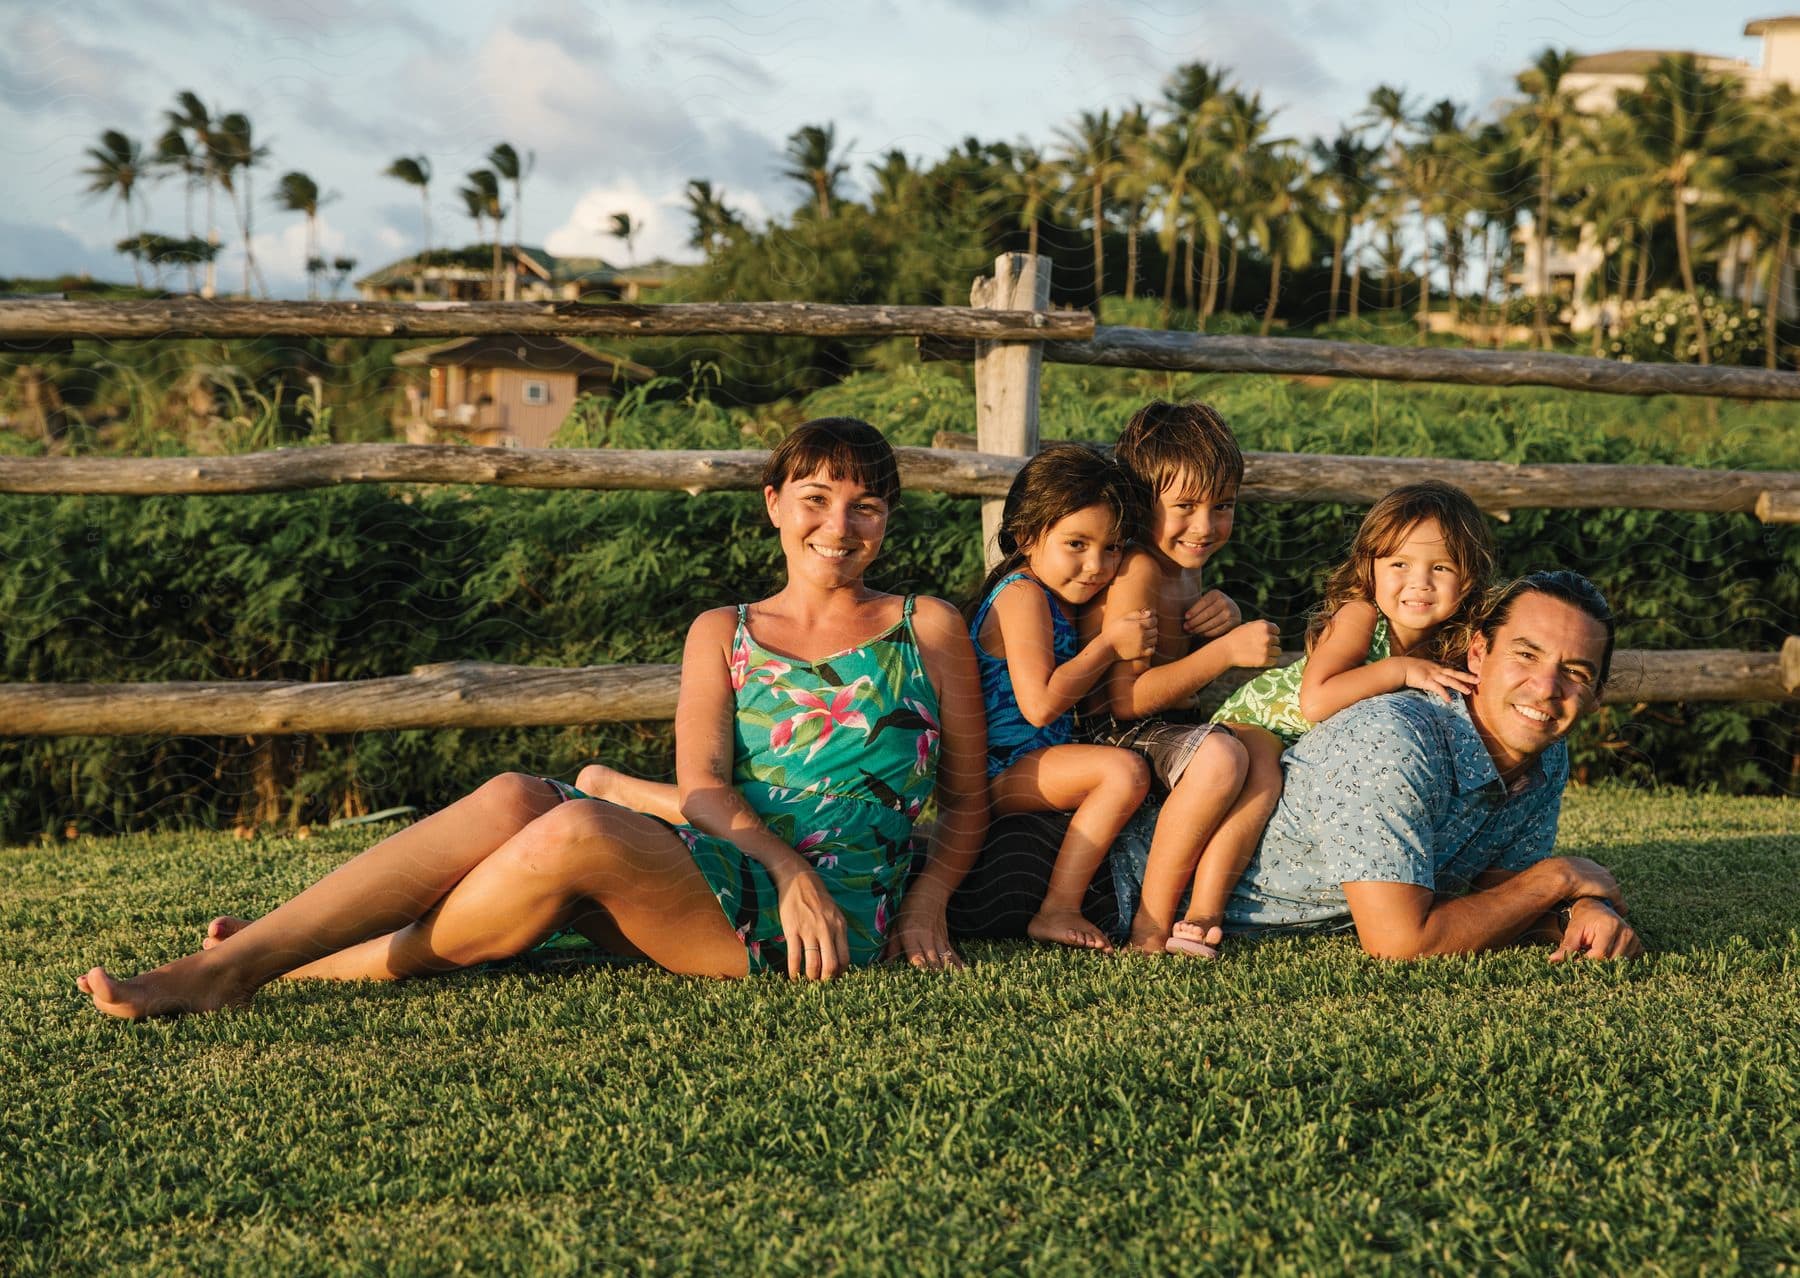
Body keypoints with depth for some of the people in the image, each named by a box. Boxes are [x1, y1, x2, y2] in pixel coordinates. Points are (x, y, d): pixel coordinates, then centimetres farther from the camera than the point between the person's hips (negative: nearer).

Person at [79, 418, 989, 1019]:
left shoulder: (927, 629, 15)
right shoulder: (722, 635, 20)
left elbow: (968, 799, 16)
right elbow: (701, 785, 4)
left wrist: (926, 901, -3)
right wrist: (788, 867, -14)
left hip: (839, 914, -3)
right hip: (725, 878, 3)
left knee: (579, 829, -30)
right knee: (512, 799, -25)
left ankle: (315, 972, -19)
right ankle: (227, 963, -26)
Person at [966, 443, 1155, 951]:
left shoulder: (1063, 599, 15)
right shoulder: (1022, 596, -16)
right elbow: (1039, 704, -25)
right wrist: (1110, 645, -17)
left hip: (1039, 762, 11)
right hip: (1000, 772, -11)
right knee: (1125, 770, -28)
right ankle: (1058, 910, -23)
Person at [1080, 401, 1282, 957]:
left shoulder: (1187, 569, 16)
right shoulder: (1137, 571, -15)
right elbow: (1127, 697, -21)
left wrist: (1221, 619, 12)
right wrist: (1226, 649, -20)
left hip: (1163, 728, 9)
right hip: (1111, 739, -9)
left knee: (1264, 770, -18)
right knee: (1221, 755, -33)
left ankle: (1199, 919, -23)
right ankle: (1151, 923, -23)